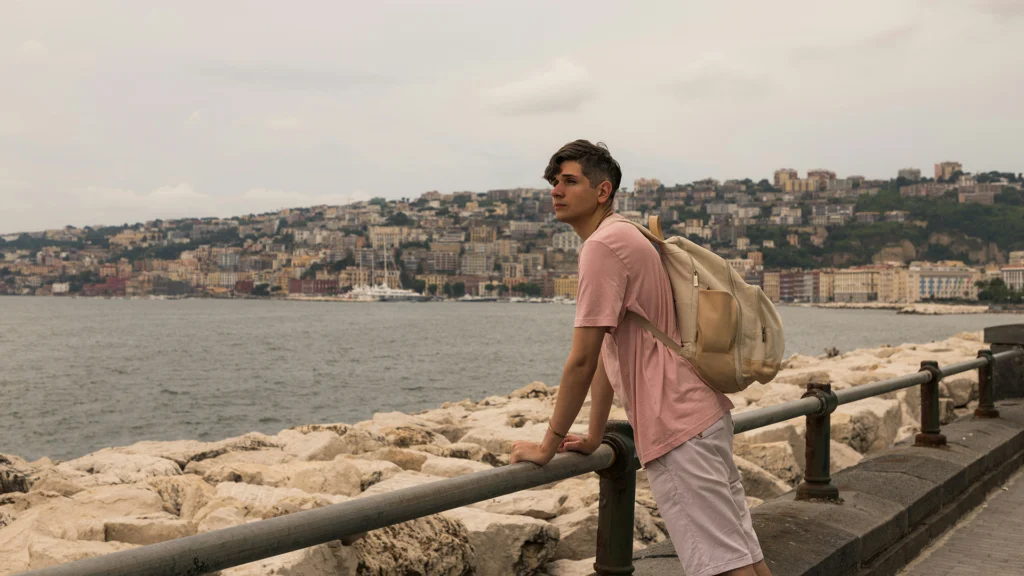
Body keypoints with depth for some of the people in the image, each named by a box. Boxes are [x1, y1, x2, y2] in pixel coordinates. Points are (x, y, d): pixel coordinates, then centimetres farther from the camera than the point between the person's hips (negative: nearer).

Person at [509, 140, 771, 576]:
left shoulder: (602, 245, -13)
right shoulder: (624, 238, 18)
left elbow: (582, 360, -16)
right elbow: (607, 353, 19)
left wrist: (548, 446, -8)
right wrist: (593, 437, 21)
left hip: (677, 425, -10)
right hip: (700, 412, 10)